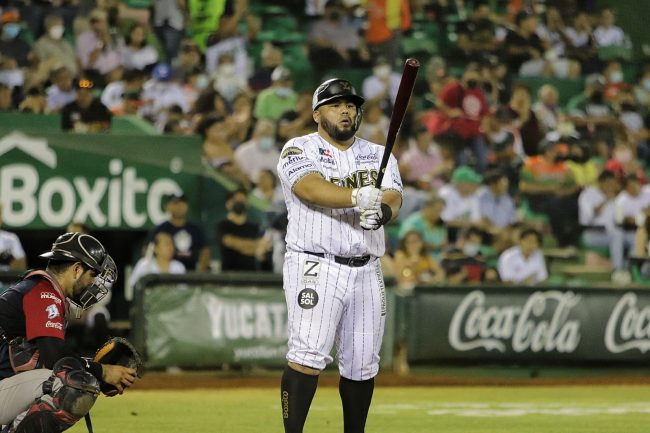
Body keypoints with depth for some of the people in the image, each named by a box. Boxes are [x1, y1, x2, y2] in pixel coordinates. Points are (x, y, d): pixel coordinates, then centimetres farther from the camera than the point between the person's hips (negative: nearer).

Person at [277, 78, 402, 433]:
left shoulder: (377, 155, 14)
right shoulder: (299, 150, 0)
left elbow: (394, 198, -3)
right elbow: (310, 188, -21)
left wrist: (382, 211, -28)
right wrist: (357, 197, -38)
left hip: (366, 271, 5)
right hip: (315, 267, -5)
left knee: (362, 363, 6)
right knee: (309, 354, -17)